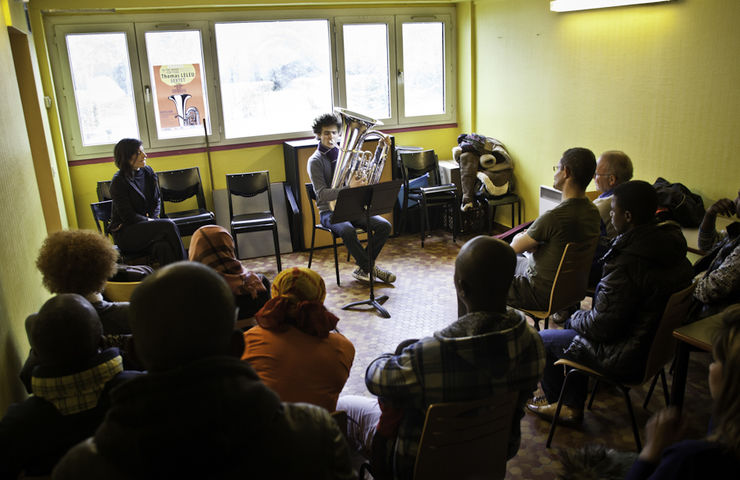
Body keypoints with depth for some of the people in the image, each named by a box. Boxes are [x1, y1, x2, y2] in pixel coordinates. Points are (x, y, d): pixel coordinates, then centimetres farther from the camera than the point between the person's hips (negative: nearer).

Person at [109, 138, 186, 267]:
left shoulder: (148, 172, 7)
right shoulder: (118, 182, -11)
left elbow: (156, 200, 15)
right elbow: (127, 216, -12)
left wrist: (153, 218, -2)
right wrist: (152, 222, -14)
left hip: (146, 225, 5)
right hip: (125, 232, -5)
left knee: (164, 247, -31)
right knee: (168, 225, -28)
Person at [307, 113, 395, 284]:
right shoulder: (315, 161, -6)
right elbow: (322, 194, -18)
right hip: (330, 211, -5)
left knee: (384, 225, -17)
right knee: (348, 231, -36)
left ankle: (363, 268, -7)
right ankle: (371, 268, -15)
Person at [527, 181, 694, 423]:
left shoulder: (626, 266, -32)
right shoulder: (673, 247, -3)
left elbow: (602, 327, -25)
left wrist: (576, 318, -3)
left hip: (628, 359, -9)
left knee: (541, 340, 6)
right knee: (574, 322, 26)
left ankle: (557, 402, 32)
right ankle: (573, 406, 30)